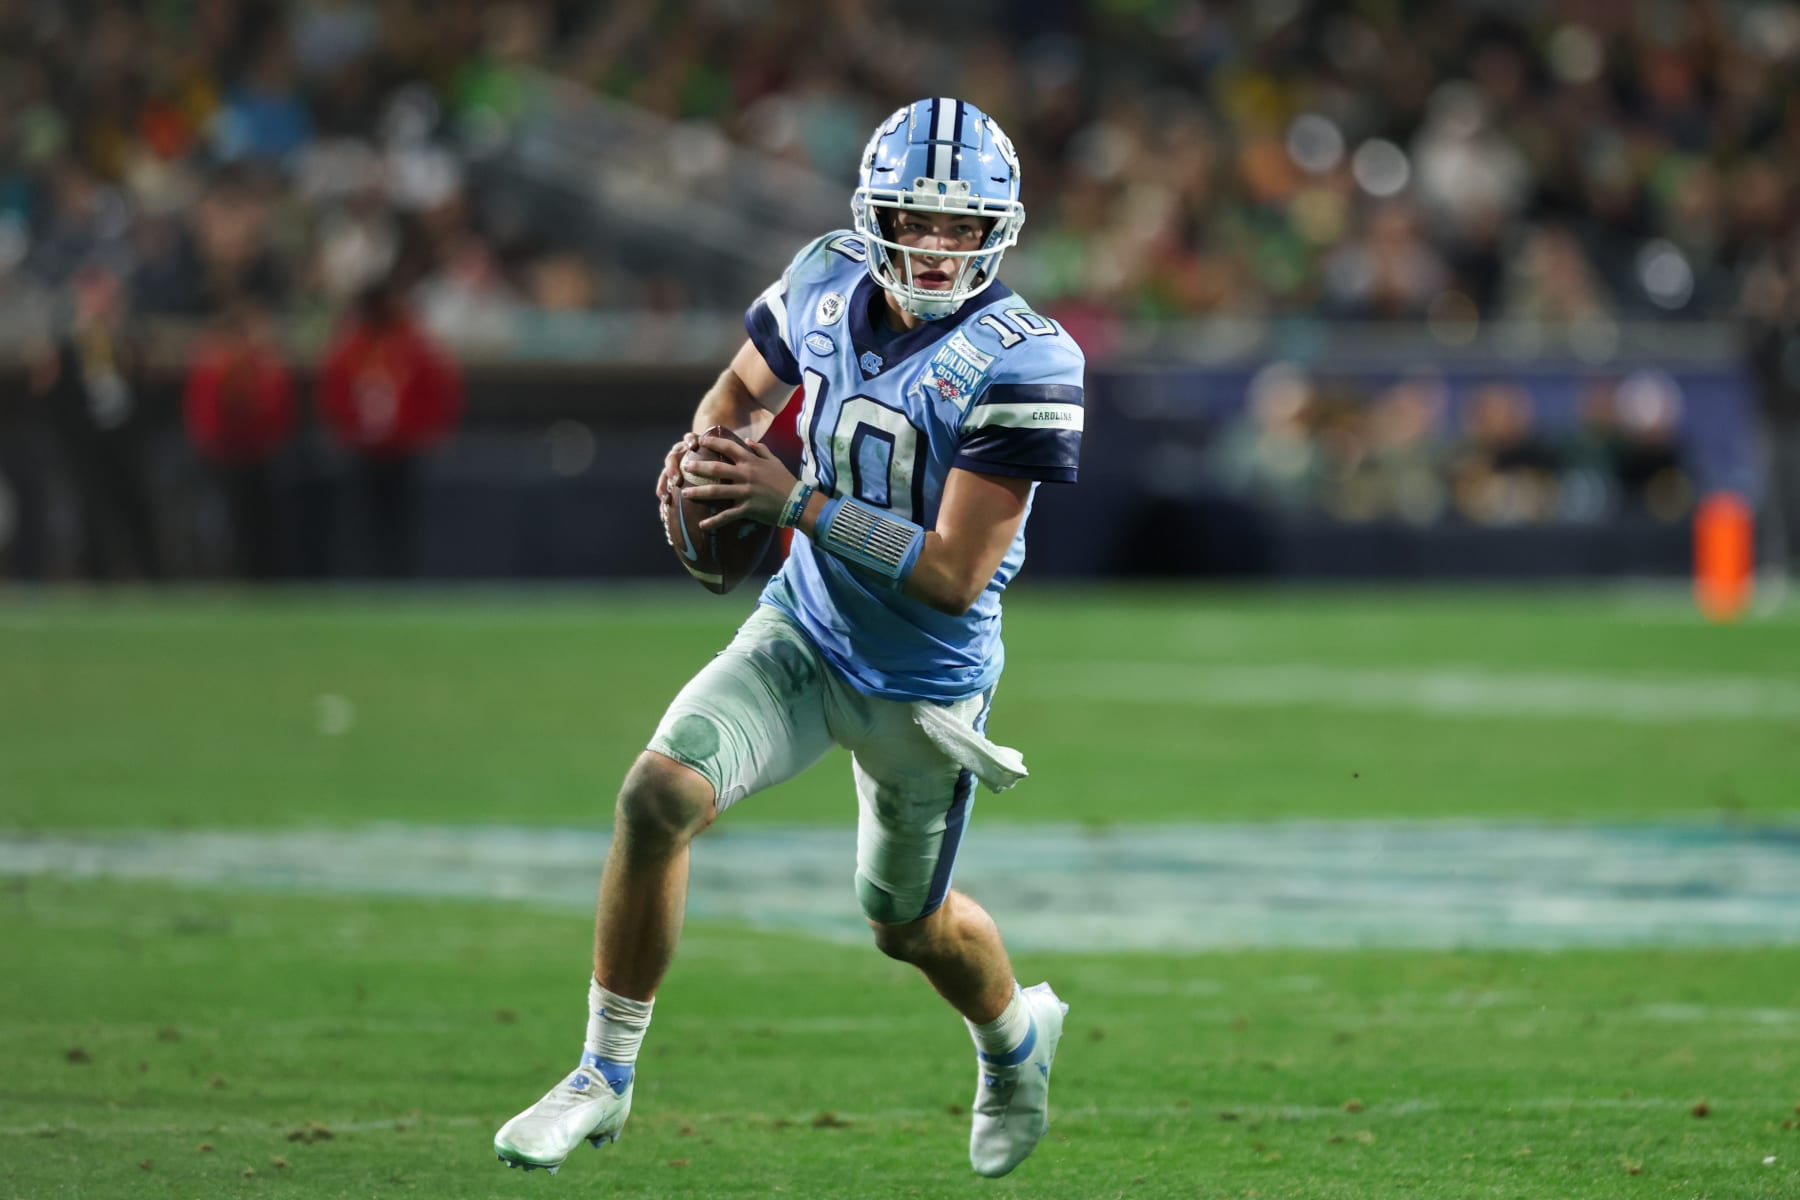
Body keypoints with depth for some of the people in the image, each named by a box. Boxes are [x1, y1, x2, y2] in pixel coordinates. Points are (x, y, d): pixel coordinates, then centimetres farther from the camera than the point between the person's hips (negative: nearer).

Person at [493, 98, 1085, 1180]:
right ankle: (604, 1077, -6)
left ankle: (1018, 1034, 52)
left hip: (923, 682, -3)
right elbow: (749, 383, 15)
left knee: (908, 921, 16)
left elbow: (953, 576, -28)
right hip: (804, 633, 4)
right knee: (660, 792, -20)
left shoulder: (1020, 364, -25)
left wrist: (797, 501, -32)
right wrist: (702, 450, -8)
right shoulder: (829, 283, -8)